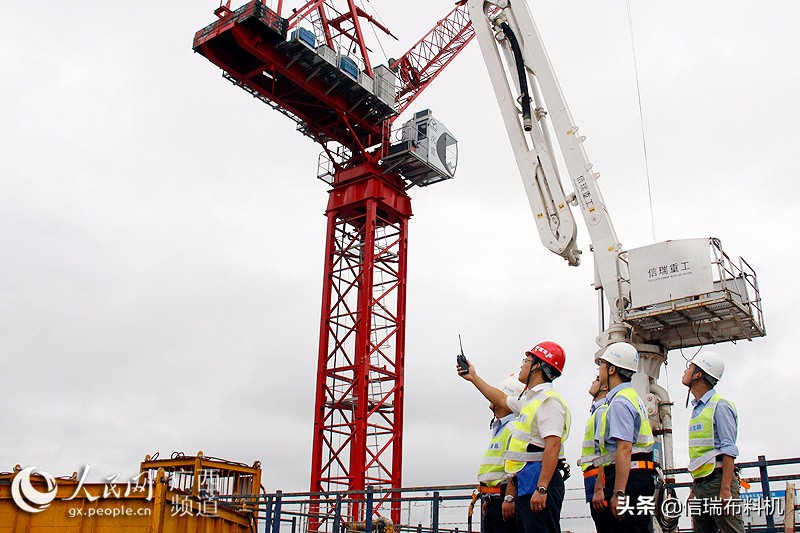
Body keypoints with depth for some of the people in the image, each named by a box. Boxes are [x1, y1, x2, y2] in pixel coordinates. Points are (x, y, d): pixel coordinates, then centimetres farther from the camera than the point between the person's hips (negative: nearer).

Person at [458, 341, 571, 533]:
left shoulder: (549, 400, -12)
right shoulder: (528, 400, 20)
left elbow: (553, 445, -21)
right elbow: (502, 399, 39)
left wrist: (541, 488, -27)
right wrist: (473, 377, 44)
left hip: (540, 481, -10)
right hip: (525, 483, 10)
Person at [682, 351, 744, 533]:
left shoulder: (720, 406, -8)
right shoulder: (697, 409, 17)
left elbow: (728, 451, -15)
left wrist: (725, 490, -21)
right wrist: (694, 491, 18)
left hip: (717, 479, -8)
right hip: (700, 483, 8)